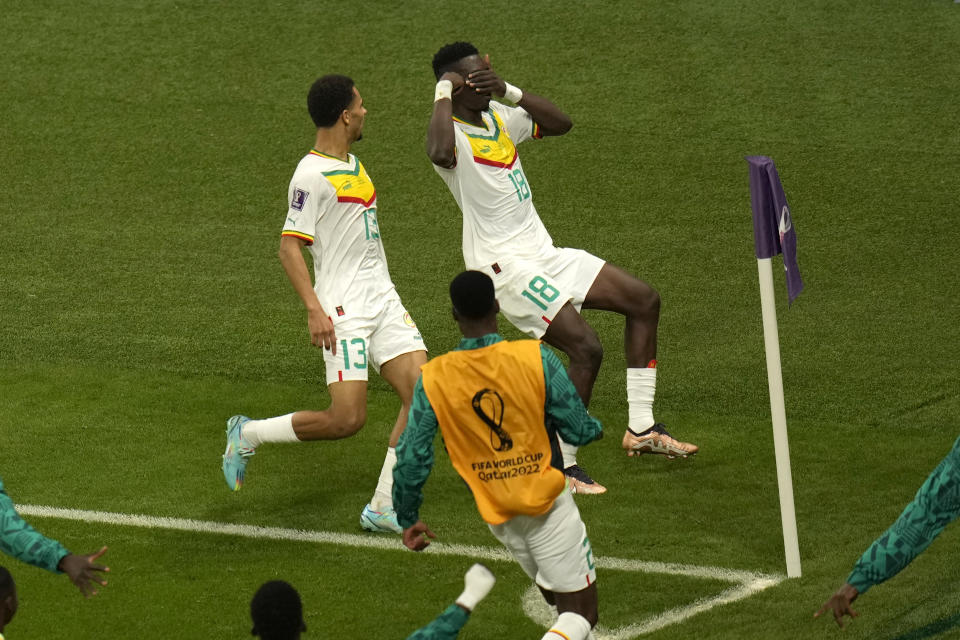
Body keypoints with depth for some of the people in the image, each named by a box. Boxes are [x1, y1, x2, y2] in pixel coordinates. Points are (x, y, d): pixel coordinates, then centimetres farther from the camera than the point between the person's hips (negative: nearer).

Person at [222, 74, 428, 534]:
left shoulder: (352, 164, 15)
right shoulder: (312, 174, -13)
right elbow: (289, 247, -17)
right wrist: (315, 309, -25)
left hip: (383, 301, 9)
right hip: (343, 311, -9)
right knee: (347, 418, -13)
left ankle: (384, 508, 0)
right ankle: (248, 434, 10)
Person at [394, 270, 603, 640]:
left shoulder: (432, 379, -10)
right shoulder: (536, 357, -16)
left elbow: (412, 458, -5)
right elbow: (579, 430, -9)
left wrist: (408, 519, 11)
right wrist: (595, 427, 16)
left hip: (497, 517, 4)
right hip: (548, 501, -4)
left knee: (562, 602, 25)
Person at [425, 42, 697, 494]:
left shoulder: (499, 118, 9)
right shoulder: (453, 135, -17)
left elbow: (560, 123, 11)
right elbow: (440, 152, -42)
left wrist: (509, 91, -2)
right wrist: (443, 94, -27)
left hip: (542, 253, 10)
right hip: (504, 266, -10)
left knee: (644, 300, 11)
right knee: (586, 349, -20)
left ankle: (641, 429, 15)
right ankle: (560, 466, -6)